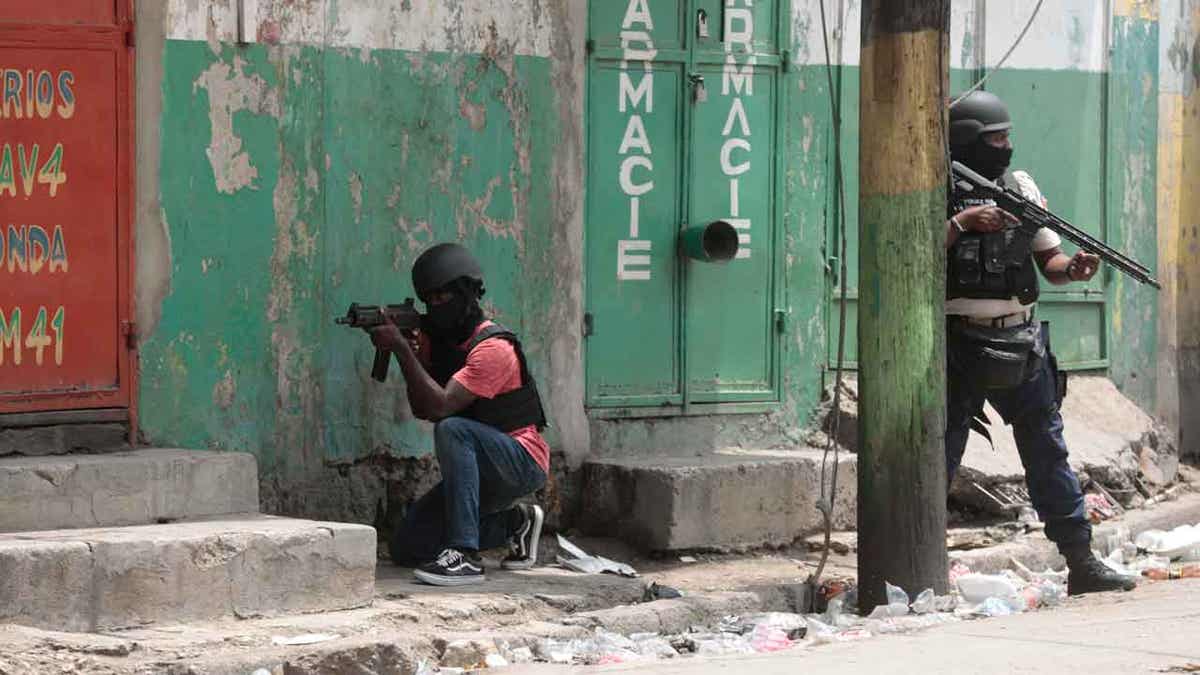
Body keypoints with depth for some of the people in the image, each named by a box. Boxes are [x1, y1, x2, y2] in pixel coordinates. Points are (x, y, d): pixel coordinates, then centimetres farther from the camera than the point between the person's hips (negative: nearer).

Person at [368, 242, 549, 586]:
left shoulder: (494, 348, -20)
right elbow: (421, 409, -2)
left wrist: (402, 349, -30)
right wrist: (408, 350, -15)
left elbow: (440, 406, -29)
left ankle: (465, 555, -39)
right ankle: (514, 522, 15)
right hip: (480, 472, 8)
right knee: (406, 549, 0)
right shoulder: (436, 339, 6)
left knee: (452, 430, -36)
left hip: (522, 462, -8)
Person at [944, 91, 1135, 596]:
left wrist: (1073, 268, -10)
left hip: (1020, 345, 4)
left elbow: (1048, 260, 11)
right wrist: (963, 223, -21)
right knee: (939, 458, 1)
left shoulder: (1020, 186, 11)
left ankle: (1081, 562, 10)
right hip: (958, 343, -4)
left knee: (1048, 451, 6)